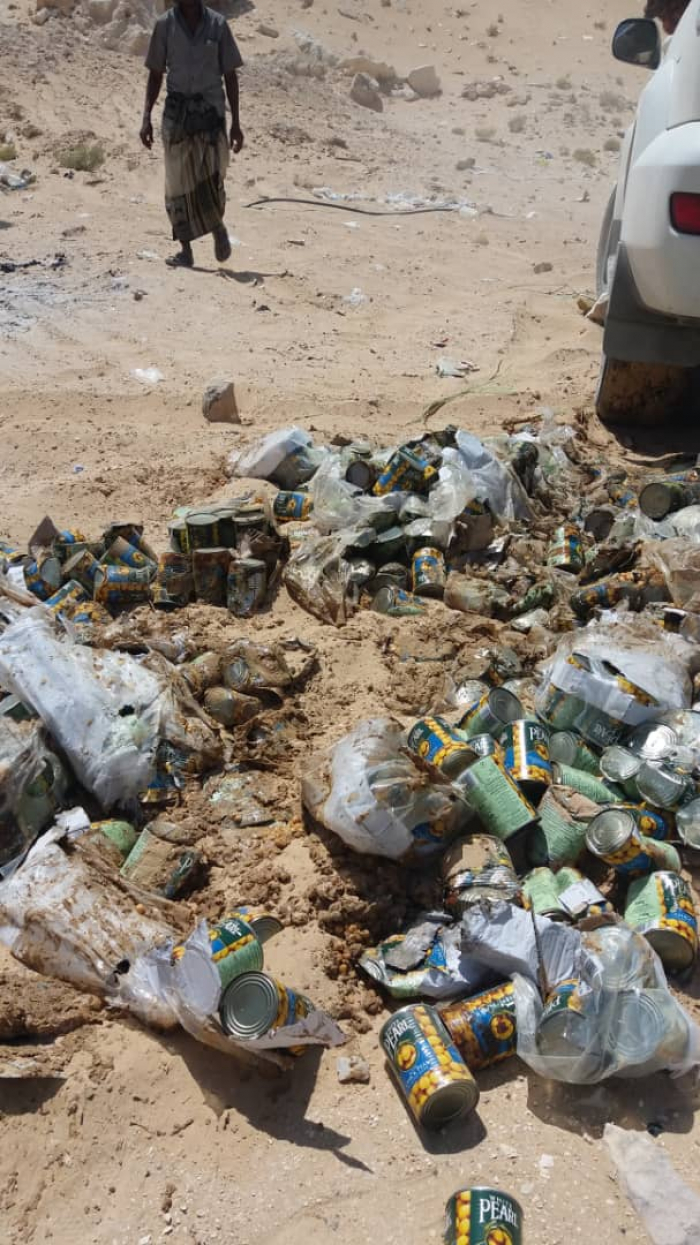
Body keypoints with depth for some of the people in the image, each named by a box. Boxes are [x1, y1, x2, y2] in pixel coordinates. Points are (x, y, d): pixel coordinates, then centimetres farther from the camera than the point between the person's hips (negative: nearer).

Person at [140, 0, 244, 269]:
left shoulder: (218, 24, 1)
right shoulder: (165, 25, 2)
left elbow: (230, 76, 4)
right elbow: (155, 75, 7)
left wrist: (236, 123, 1)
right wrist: (146, 118, 0)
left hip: (211, 111, -1)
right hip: (176, 112, 1)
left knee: (211, 176, -13)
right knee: (178, 183, 1)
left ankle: (218, 226, 18)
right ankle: (185, 251, 10)